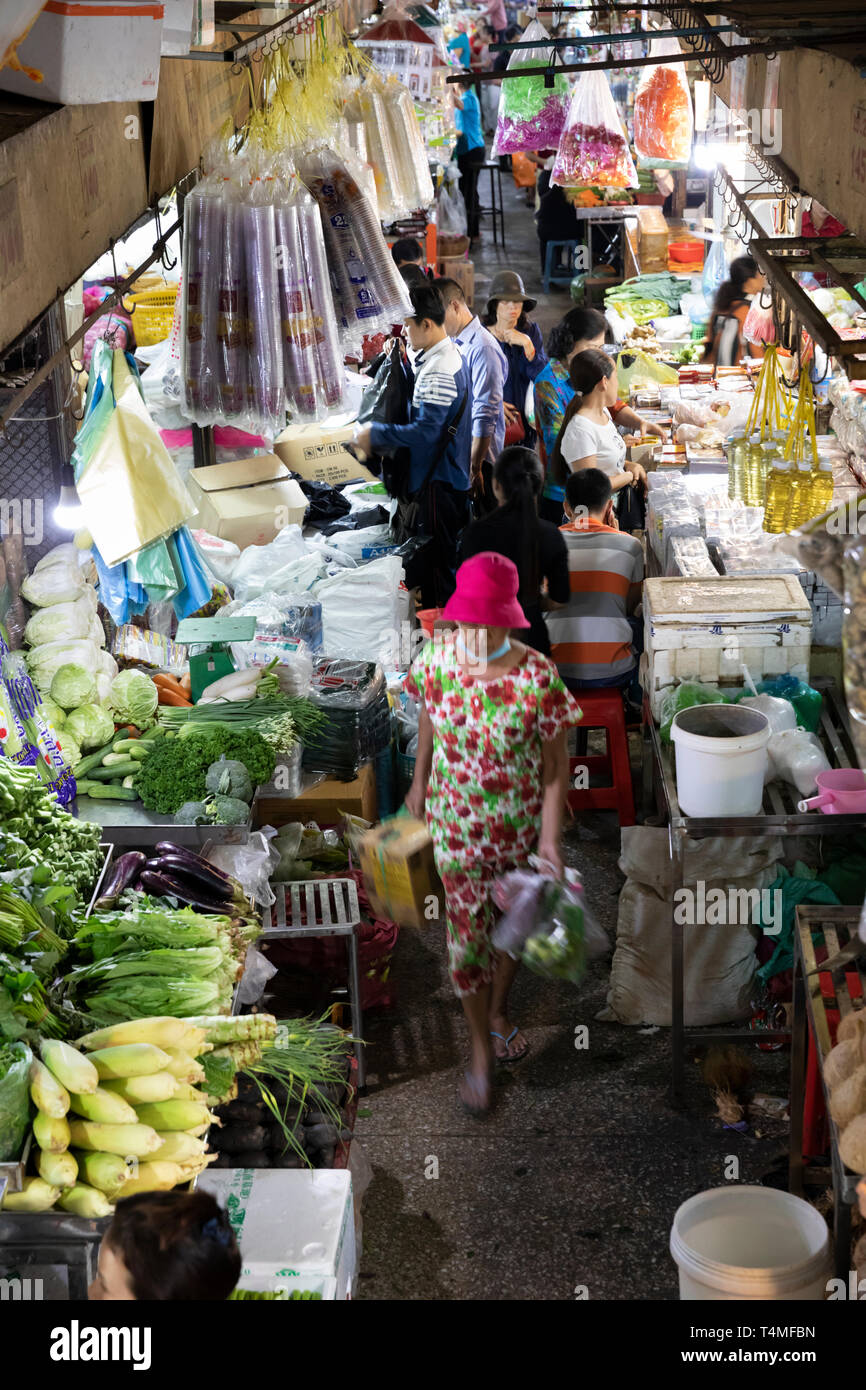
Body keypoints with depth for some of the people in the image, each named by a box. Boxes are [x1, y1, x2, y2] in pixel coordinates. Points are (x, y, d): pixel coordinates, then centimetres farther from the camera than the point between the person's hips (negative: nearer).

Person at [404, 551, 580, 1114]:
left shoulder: (538, 677, -24)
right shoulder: (437, 661, -15)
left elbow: (556, 765, -14)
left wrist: (550, 837, -16)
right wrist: (420, 779, 17)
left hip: (521, 827, 0)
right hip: (457, 825, 1)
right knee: (467, 936, 7)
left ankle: (499, 1010, 51)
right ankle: (482, 1049, 29)